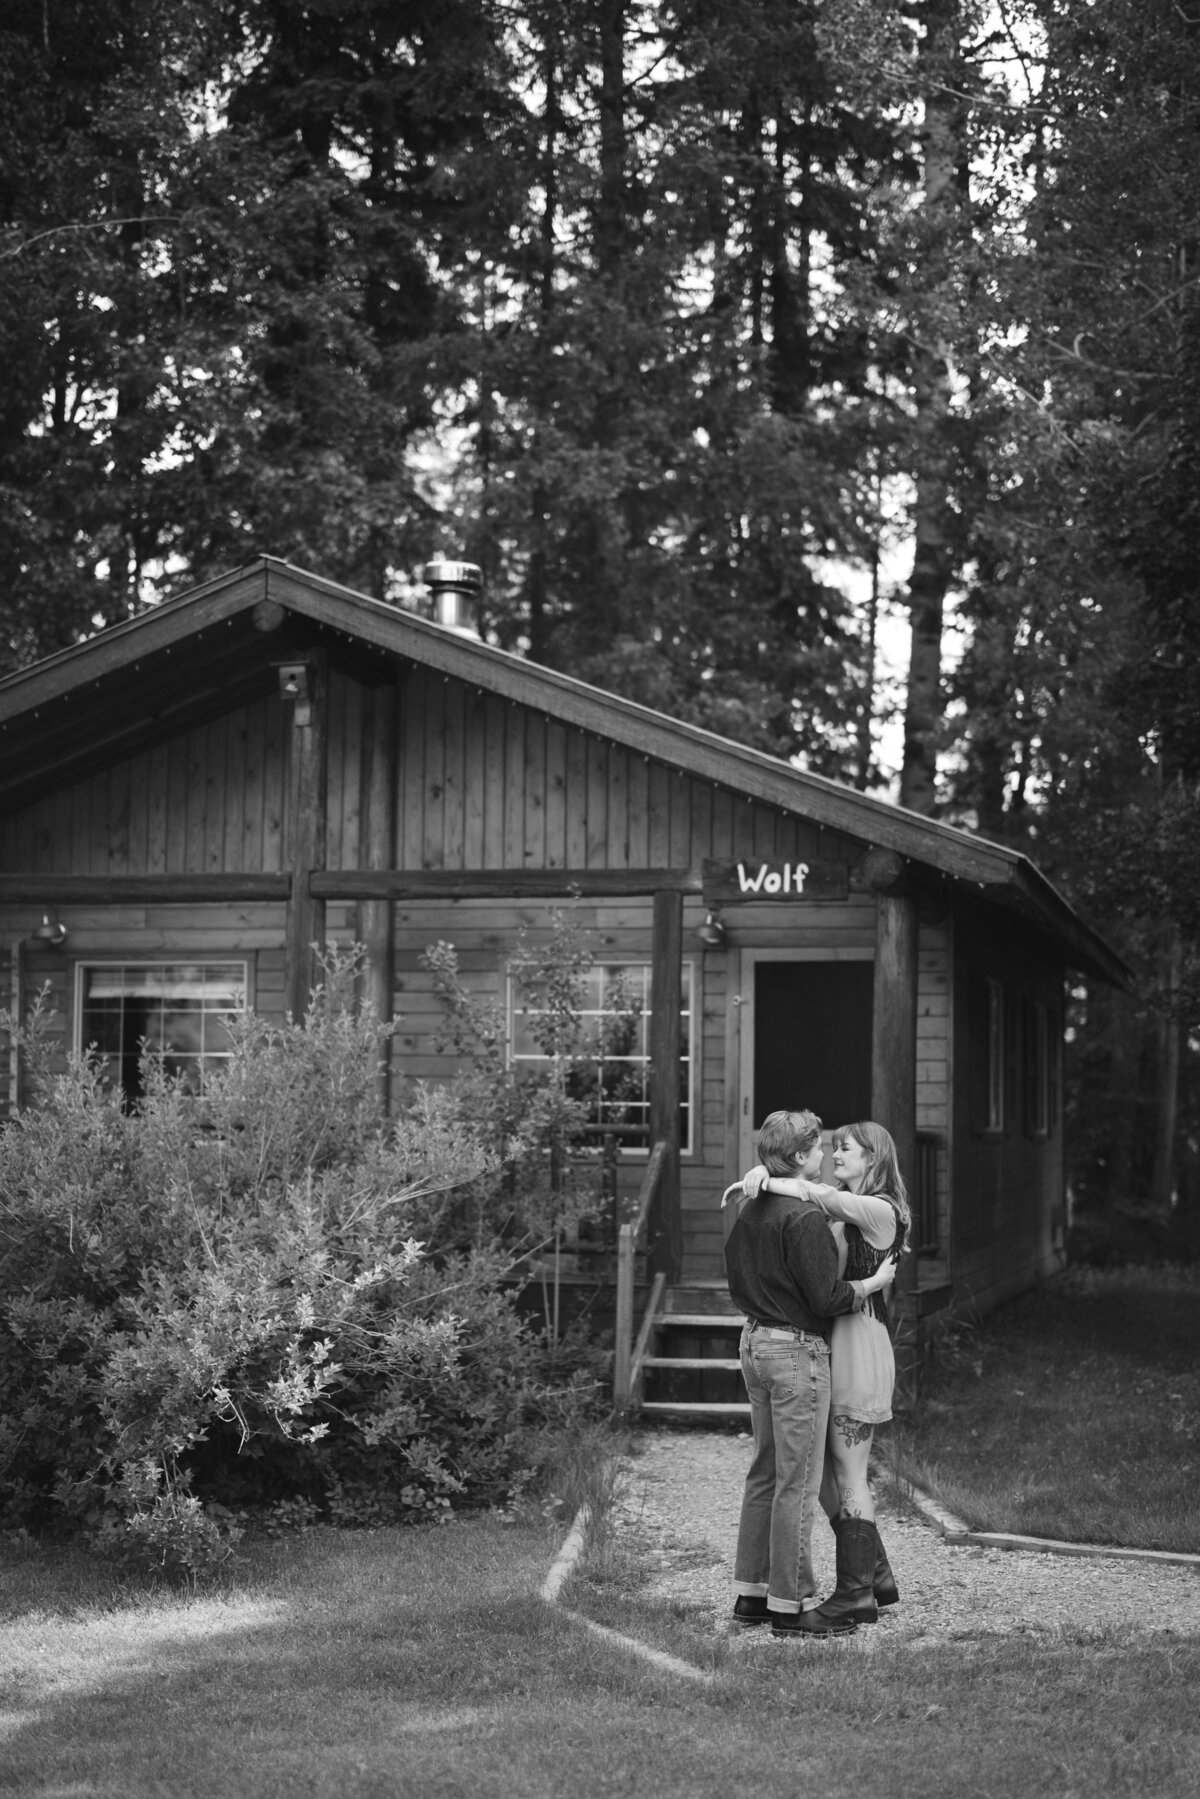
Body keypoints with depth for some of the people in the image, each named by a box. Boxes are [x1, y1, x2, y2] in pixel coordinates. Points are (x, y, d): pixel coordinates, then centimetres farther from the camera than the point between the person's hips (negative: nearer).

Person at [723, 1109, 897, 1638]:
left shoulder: (748, 1208, 9)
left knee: (764, 1474, 15)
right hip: (797, 1349, -9)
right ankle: (791, 1605, 1)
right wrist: (873, 1283, -4)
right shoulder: (803, 1216, -19)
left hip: (755, 1340, 9)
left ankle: (750, 1594, 20)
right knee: (798, 1483, -3)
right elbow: (826, 1297, -19)